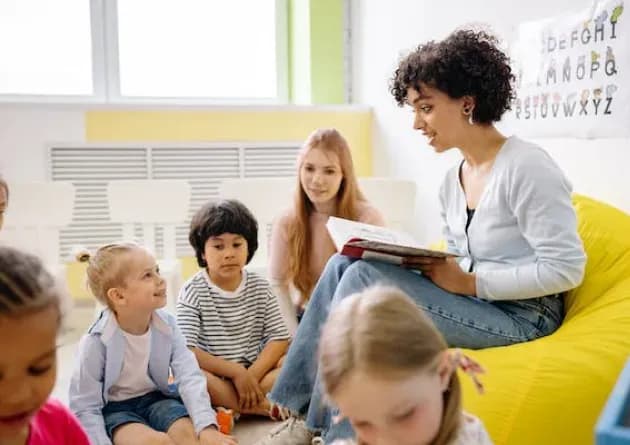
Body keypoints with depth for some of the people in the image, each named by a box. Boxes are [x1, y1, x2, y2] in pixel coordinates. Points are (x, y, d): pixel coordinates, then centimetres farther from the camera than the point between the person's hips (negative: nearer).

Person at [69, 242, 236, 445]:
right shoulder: (97, 341, -22)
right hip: (115, 408, -3)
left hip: (156, 397, 4)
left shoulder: (167, 325, -12)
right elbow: (85, 408, -15)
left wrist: (207, 426, -32)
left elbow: (190, 377, -19)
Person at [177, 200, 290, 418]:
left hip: (256, 370, 3)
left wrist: (252, 375, -18)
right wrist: (236, 372, -22)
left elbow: (279, 338, -3)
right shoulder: (192, 291, -7)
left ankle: (231, 410, -25)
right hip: (214, 379, -3)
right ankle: (263, 407, -25)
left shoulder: (260, 287, 4)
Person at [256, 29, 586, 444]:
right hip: (475, 301, 8)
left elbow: (566, 269, -19)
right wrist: (433, 269, -6)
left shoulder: (526, 168, -16)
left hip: (520, 316, -8)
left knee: (364, 278, -22)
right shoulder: (452, 181, 10)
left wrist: (469, 283, -18)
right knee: (344, 265, -7)